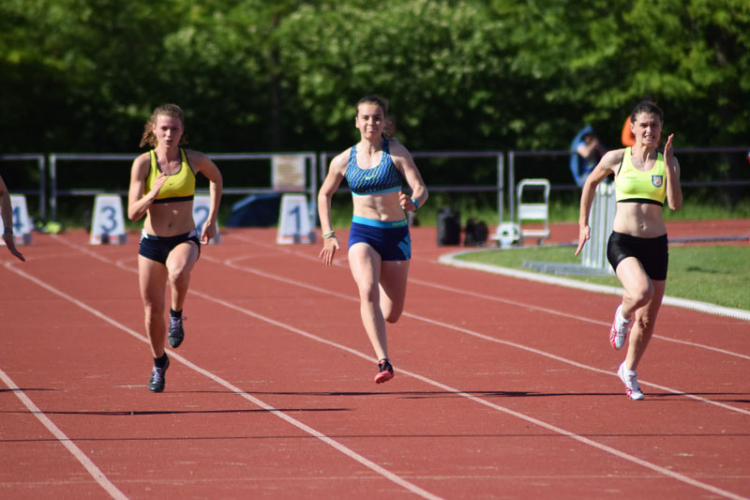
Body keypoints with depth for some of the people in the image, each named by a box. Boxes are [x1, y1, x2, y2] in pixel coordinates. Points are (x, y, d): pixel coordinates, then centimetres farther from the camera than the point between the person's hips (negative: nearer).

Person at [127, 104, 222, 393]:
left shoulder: (195, 160, -4)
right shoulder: (143, 163, -7)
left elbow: (216, 178, 20)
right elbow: (133, 213, -9)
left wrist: (212, 220, 15)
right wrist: (154, 193, -27)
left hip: (185, 239, -1)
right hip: (152, 241, 1)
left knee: (178, 273, -37)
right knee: (153, 310, 7)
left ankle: (177, 316, -6)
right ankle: (159, 363, 34)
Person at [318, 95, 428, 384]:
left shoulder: (396, 153, -4)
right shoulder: (344, 161, 2)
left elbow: (421, 188, -12)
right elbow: (324, 195, 17)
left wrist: (413, 204, -35)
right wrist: (328, 235, 10)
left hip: (396, 235, 0)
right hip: (363, 233, 0)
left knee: (392, 315, 8)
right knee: (368, 291, -29)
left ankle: (372, 318, 48)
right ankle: (384, 363, -33)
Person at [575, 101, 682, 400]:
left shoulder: (667, 161, 3)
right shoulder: (616, 159, 0)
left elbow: (675, 204, -10)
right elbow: (591, 183, 18)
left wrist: (668, 166, -17)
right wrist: (583, 224, 19)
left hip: (656, 245, 3)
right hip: (622, 242, -3)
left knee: (647, 321, 9)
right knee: (641, 292, -32)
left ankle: (629, 371, 33)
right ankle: (622, 315, 3)